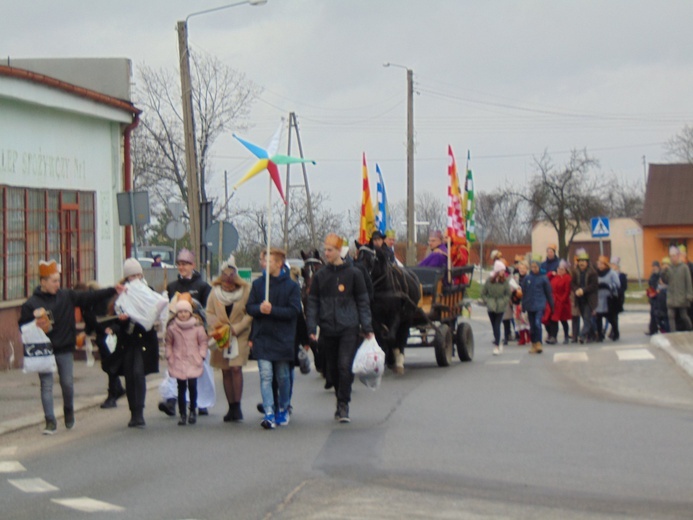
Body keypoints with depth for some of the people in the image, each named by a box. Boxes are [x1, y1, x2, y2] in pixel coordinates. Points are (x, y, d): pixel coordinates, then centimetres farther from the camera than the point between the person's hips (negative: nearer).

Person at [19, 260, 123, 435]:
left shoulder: (67, 296, 2)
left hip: (65, 350, 2)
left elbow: (90, 297, -2)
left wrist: (113, 291, -9)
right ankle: (50, 421, 4)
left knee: (67, 384, 7)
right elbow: (23, 327, -5)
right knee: (46, 386, -1)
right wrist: (35, 327, -26)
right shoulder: (31, 304, -6)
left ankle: (69, 412, 31)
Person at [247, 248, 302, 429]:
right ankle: (269, 414, -13)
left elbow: (294, 311, -9)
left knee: (283, 377, 11)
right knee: (266, 376, -9)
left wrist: (272, 310, -19)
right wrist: (260, 308, -15)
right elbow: (249, 307, 7)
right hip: (262, 338, 1)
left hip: (283, 339, -1)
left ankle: (283, 409, 30)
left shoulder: (291, 286, -2)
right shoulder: (258, 284, 6)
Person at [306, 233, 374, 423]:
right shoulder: (320, 276, 10)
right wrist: (311, 328, 0)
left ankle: (343, 405, -10)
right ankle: (341, 403, 21)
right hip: (327, 330, 3)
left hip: (349, 329, -3)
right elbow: (312, 303, 11)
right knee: (332, 369, 7)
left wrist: (367, 328, 0)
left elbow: (363, 302, 5)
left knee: (345, 366, -15)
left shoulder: (353, 274, 3)